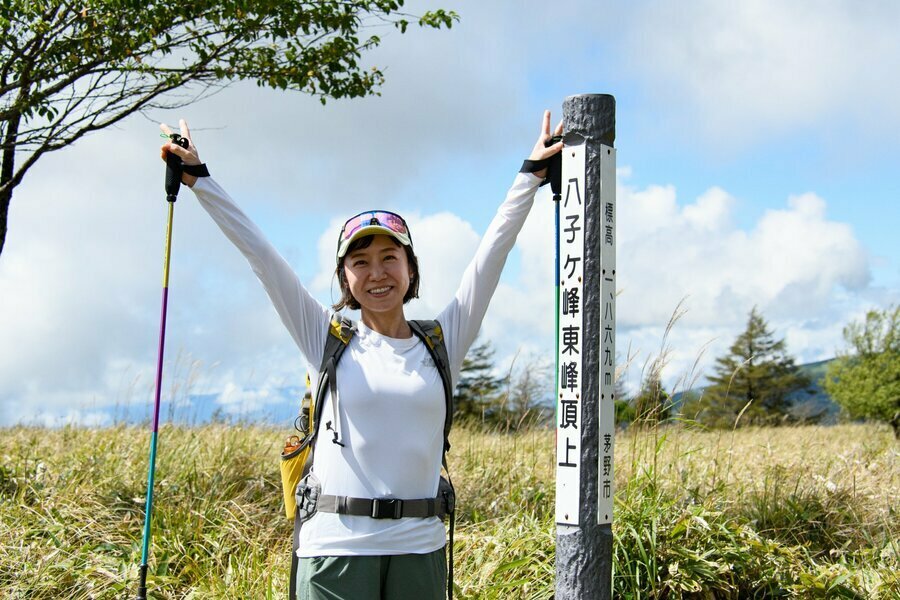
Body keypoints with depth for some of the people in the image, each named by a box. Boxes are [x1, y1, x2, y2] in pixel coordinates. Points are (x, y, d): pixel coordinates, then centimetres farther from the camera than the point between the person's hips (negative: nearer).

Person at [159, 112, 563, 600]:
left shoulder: (442, 343, 4)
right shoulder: (327, 341, 1)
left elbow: (493, 251, 4)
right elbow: (258, 252, 1)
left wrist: (532, 173, 4)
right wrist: (198, 178, 3)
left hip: (421, 547, 2)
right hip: (336, 547, -1)